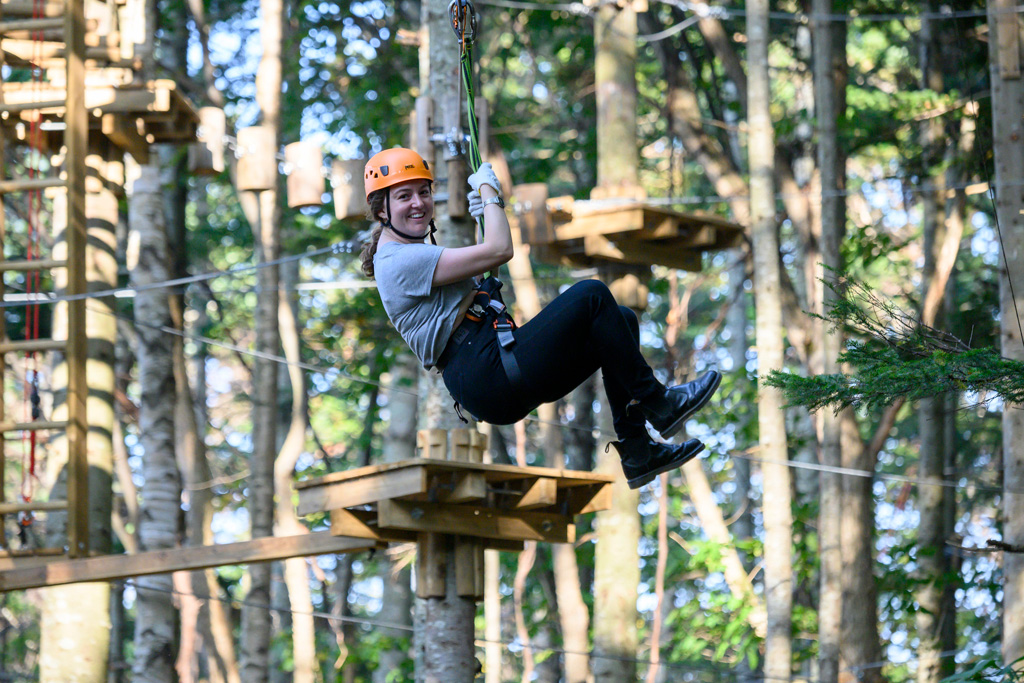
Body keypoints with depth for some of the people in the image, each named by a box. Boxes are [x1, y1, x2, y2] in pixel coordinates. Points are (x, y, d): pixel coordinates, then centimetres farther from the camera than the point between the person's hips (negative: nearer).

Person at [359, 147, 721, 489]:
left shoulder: (418, 255, 23)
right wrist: (489, 192, -2)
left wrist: (485, 212, 23)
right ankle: (657, 404, -5)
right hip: (489, 380, -11)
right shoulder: (399, 262, -13)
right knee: (592, 296, -15)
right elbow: (498, 251, -17)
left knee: (621, 320, 12)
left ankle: (637, 454, 9)